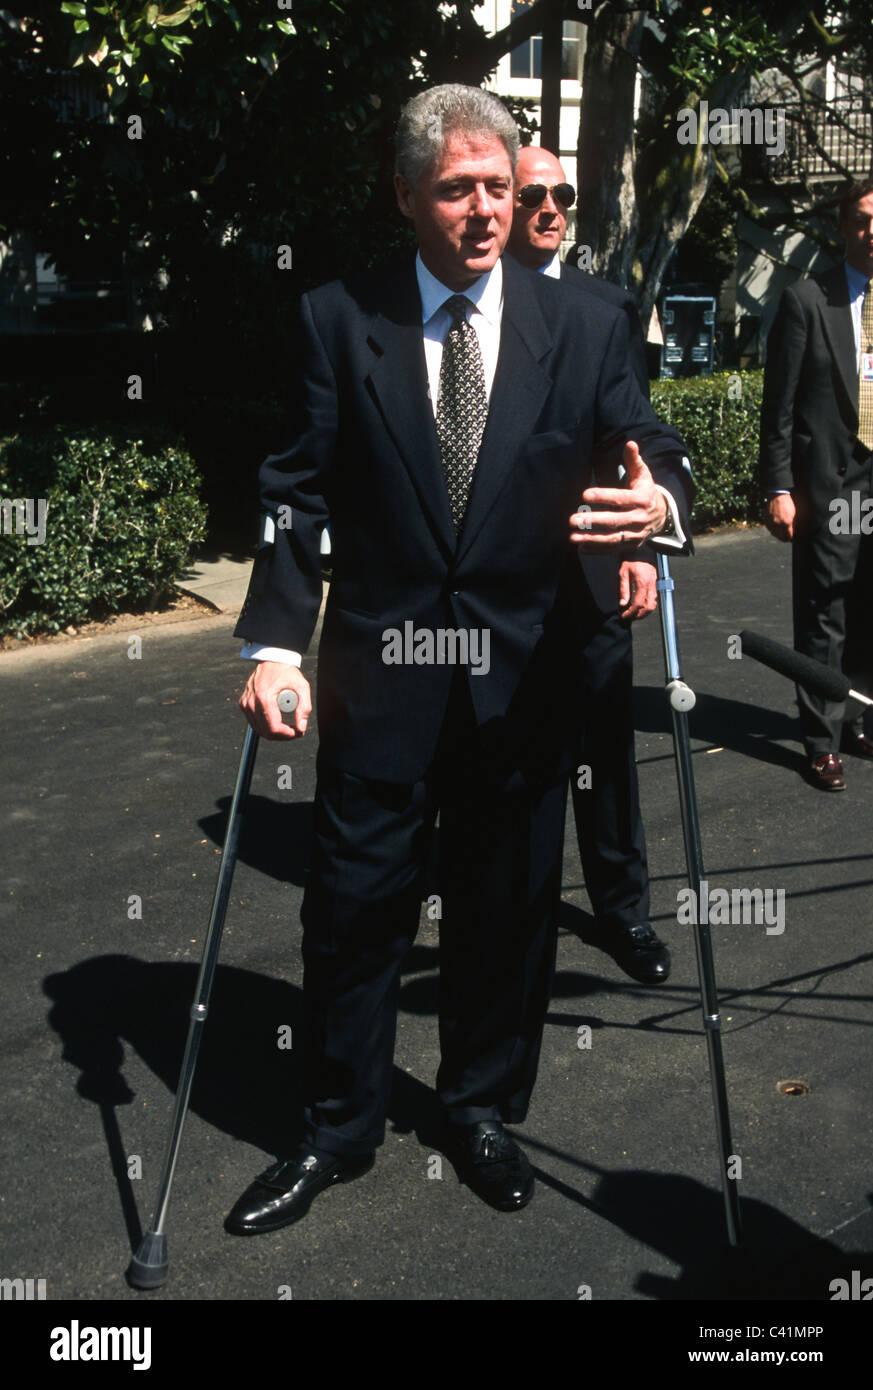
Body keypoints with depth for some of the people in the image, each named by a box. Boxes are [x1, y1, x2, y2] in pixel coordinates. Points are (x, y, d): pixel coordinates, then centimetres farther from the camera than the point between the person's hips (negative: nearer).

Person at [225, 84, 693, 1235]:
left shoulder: (582, 330, 3)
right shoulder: (339, 321, 0)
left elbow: (655, 454, 3)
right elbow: (298, 492, -3)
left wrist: (661, 503, -23)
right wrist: (275, 642, -14)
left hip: (522, 676, 1)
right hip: (379, 672, -1)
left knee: (508, 902, 13)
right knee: (355, 901, 7)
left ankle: (483, 1109, 36)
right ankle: (340, 1129, 28)